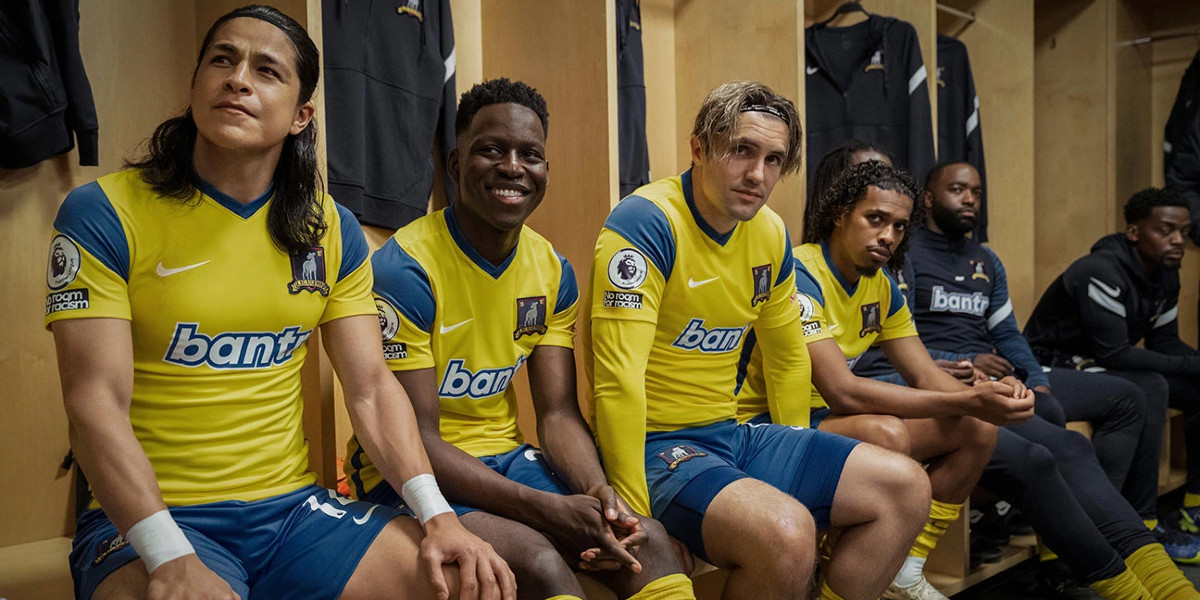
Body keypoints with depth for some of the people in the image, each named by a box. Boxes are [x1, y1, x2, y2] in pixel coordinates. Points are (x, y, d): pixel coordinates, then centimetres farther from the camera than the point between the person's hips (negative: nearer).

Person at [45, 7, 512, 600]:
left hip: (295, 508, 3)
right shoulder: (104, 216, -6)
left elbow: (371, 388, 2)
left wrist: (437, 515, -10)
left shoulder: (331, 230, 5)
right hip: (145, 522, -3)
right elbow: (97, 403, -12)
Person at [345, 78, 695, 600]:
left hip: (504, 458, 6)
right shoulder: (405, 269, -17)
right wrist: (547, 508, -27)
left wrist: (596, 489, -20)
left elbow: (557, 411, 2)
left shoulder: (553, 272, 3)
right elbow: (415, 438, -19)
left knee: (649, 543, -14)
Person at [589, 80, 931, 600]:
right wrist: (636, 511, -21)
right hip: (656, 444, -8)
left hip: (733, 435, 8)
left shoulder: (771, 234, 7)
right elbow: (618, 378, -23)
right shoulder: (647, 222, -18)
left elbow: (787, 359, 18)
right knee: (785, 529, -33)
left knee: (906, 488, 3)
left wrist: (800, 464, 21)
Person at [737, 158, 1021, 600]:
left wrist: (988, 396, -16)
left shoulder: (881, 286, 7)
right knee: (886, 433, -35)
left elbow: (927, 378, 7)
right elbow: (842, 392, -29)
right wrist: (968, 401, -29)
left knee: (978, 428, 1)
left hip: (826, 417, 9)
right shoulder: (800, 276, -21)